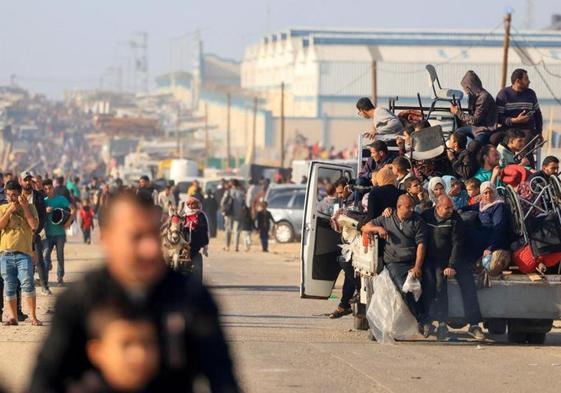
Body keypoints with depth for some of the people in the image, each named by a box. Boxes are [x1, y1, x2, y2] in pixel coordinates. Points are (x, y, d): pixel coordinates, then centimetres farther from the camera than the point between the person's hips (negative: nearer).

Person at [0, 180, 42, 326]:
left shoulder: (29, 207, 8)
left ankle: (33, 317, -10)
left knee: (27, 283, -13)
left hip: (23, 252, -2)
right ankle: (12, 317, 10)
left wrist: (25, 207, -9)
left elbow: (34, 225, -6)